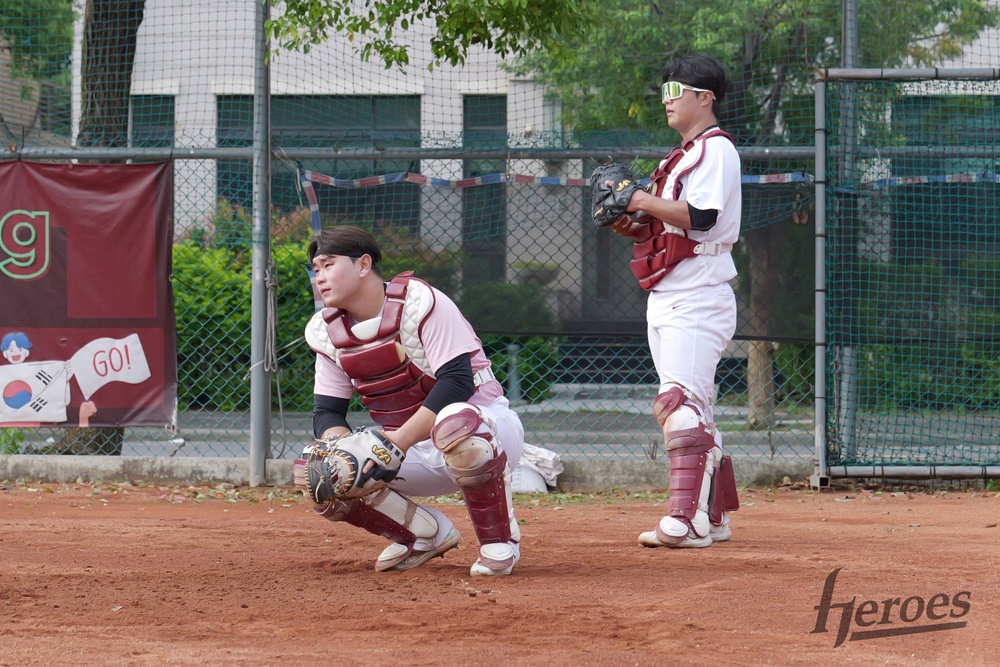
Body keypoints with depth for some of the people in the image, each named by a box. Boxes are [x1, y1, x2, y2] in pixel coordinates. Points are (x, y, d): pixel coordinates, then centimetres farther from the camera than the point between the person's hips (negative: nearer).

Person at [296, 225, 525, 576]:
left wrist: (398, 443, -33)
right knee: (318, 475, -14)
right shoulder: (327, 331, 3)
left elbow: (457, 381, -25)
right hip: (412, 458, 6)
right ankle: (426, 534, 5)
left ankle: (499, 541, -19)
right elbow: (327, 411, 2)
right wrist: (344, 448, -22)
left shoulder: (419, 301, -17)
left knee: (455, 424, -42)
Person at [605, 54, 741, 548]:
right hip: (666, 299, 10)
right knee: (691, 409, 11)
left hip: (697, 298, -10)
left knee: (678, 404, -19)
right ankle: (712, 516, 16)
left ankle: (688, 521, -24)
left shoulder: (715, 148, -8)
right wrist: (630, 224, 5)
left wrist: (644, 202, -16)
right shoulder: (684, 155, 22)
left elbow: (699, 217, -22)